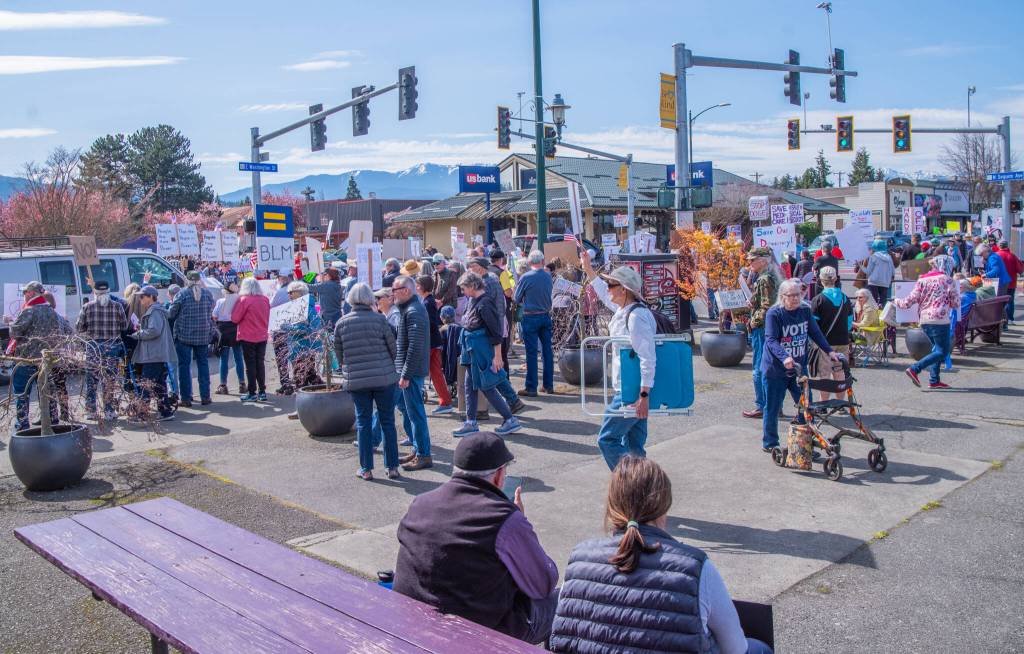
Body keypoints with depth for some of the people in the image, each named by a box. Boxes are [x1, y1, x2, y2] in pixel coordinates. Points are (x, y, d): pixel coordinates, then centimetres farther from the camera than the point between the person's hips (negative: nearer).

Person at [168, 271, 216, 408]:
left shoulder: (182, 294, -9)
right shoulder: (208, 294, 1)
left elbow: (171, 315, -2)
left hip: (184, 335, -3)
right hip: (203, 335, 3)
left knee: (184, 365, 4)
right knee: (203, 364, 12)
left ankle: (186, 398, 4)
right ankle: (205, 396, 13)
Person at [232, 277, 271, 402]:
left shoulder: (244, 300, -14)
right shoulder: (265, 299, 2)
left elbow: (235, 319, -11)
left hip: (247, 337, -5)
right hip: (262, 337, 5)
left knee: (250, 365, 2)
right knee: (260, 364, 11)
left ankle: (252, 393, 5)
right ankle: (262, 392, 13)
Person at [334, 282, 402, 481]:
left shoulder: (341, 323, -1)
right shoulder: (379, 319, -7)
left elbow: (339, 354, 7)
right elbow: (393, 349, 0)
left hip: (355, 381, 2)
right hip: (384, 378, -1)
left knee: (363, 423, 11)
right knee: (388, 422, 9)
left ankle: (366, 469, 14)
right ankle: (392, 467, 14)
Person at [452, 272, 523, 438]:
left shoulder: (484, 304, -21)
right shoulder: (475, 301, 6)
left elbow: (496, 332, -20)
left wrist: (497, 356, -19)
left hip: (482, 351, -9)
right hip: (473, 350, 9)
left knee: (486, 387, -1)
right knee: (470, 386, 13)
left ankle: (511, 421, 8)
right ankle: (471, 423, 22)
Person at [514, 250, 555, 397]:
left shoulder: (525, 277, -12)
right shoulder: (548, 277, 0)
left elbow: (517, 299, -2)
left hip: (531, 317, -4)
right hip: (546, 316, 4)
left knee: (531, 353, -1)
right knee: (547, 351, 11)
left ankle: (531, 388, 3)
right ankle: (549, 385, 17)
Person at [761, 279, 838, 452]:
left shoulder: (805, 311, 3)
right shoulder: (773, 313, -14)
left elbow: (816, 333, 8)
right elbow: (771, 340, -23)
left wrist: (829, 351, -4)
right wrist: (784, 357, -38)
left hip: (799, 368, 5)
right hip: (775, 369, -5)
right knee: (772, 408, 6)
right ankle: (770, 443, 21)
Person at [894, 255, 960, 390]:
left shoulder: (922, 280, 10)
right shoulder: (947, 280, -2)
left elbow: (911, 300, 5)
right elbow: (956, 303, 0)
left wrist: (897, 302, 23)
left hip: (924, 319, 7)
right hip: (940, 319, -7)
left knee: (937, 348, 18)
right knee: (942, 351, -2)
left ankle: (934, 380, 13)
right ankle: (915, 369, -16)